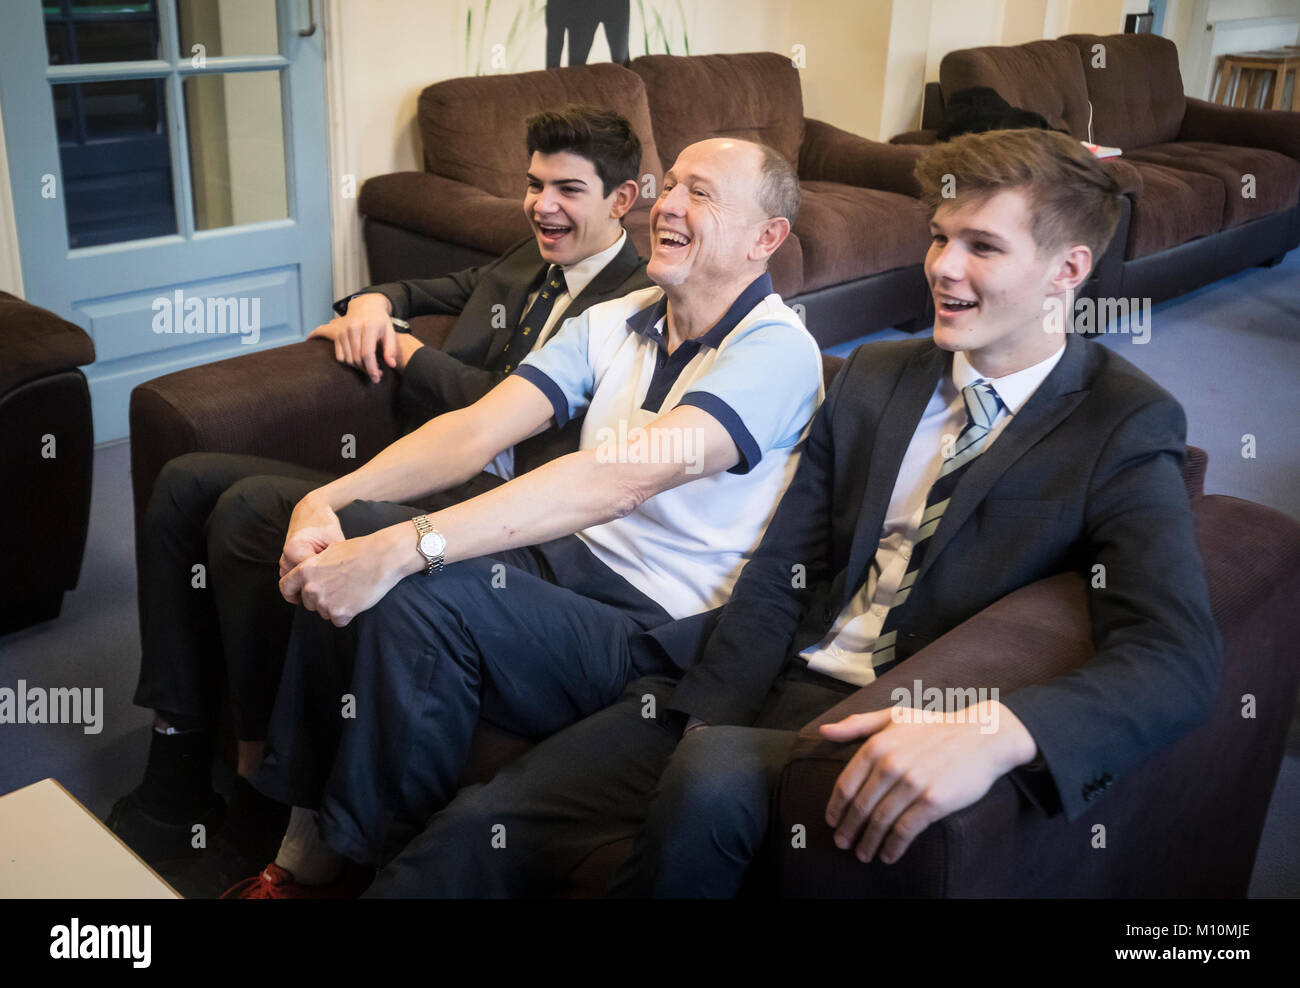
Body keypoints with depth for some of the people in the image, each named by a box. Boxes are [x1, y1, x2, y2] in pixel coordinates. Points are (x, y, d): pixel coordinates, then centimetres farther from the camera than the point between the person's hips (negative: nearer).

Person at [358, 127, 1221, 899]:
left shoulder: (1126, 428, -3)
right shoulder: (874, 376, 12)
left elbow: (1178, 660, -18)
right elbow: (778, 573, 7)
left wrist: (998, 734, -36)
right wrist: (711, 721, -8)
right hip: (769, 687, 5)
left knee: (712, 782, -36)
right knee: (484, 825, -13)